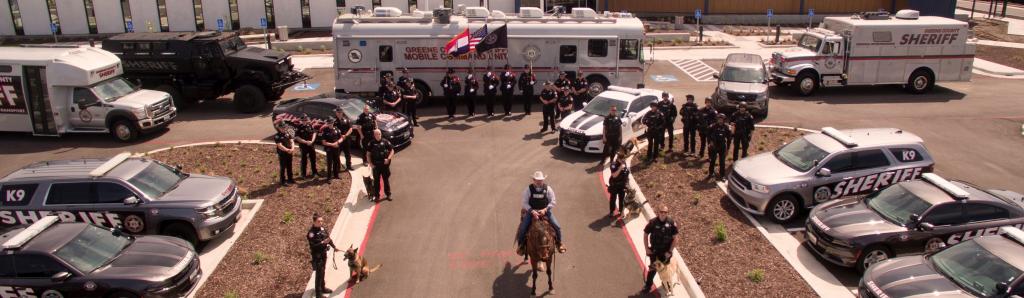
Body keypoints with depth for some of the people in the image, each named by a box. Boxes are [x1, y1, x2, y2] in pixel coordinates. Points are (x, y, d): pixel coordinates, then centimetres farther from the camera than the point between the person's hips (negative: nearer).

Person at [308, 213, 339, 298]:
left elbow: (328, 238, 11)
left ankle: (323, 288, 38)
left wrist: (334, 247, 4)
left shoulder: (322, 228, -1)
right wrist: (323, 243, -34)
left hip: (324, 253, 8)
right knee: (319, 274, -2)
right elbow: (313, 246, -26)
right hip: (317, 255, -7)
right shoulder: (311, 233, -23)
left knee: (322, 271, 21)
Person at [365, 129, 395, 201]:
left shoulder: (385, 141, -2)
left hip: (385, 164, 0)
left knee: (386, 179, 7)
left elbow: (392, 150, 3)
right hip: (375, 165, 0)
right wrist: (370, 164, -4)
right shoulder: (371, 143, 0)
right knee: (376, 180, 8)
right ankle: (376, 195, 17)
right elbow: (368, 154, 4)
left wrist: (388, 159, -11)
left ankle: (388, 194, 17)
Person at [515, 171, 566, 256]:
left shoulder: (548, 189, -4)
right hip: (531, 211, -1)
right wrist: (532, 211, -21)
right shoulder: (529, 189, -7)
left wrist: (545, 210, -17)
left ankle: (559, 243, 17)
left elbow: (552, 202, -3)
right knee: (522, 228, -13)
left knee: (557, 227, -9)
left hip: (545, 211, 1)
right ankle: (521, 245, 12)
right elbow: (525, 203, -7)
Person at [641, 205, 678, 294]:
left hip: (666, 252, 1)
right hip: (654, 250, -1)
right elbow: (645, 234, -2)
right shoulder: (652, 222, -14)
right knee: (653, 269, 10)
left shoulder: (671, 223, -14)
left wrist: (670, 251, -11)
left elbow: (674, 238, -8)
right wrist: (646, 248, -6)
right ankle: (648, 286, 25)